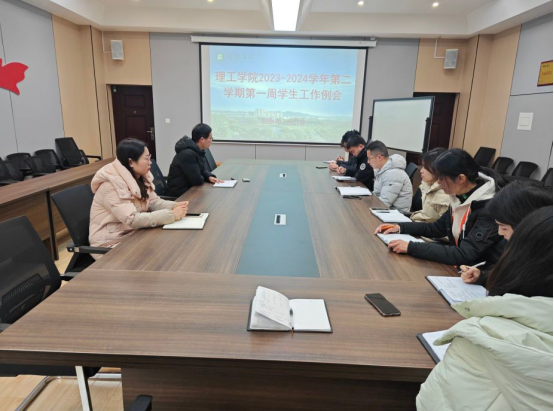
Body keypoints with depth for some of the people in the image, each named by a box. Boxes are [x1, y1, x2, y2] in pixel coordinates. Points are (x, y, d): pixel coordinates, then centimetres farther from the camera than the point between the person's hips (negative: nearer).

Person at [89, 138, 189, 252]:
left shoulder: (141, 177, 1)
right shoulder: (111, 185, -24)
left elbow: (154, 202, 3)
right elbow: (132, 220, -31)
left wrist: (174, 206, -18)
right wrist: (171, 215, -31)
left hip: (134, 233, 8)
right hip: (112, 243, -7)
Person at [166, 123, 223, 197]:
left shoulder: (198, 151, 4)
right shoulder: (188, 154, -26)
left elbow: (202, 170, 12)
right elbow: (197, 180, -24)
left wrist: (209, 177, -8)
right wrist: (207, 178, -3)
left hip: (190, 188, 8)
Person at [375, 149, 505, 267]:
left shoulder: (490, 208, -25)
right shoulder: (461, 197, 0)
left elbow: (464, 255, -29)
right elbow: (438, 228, 12)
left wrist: (411, 247, -31)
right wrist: (400, 227, 0)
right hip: (460, 266, 7)